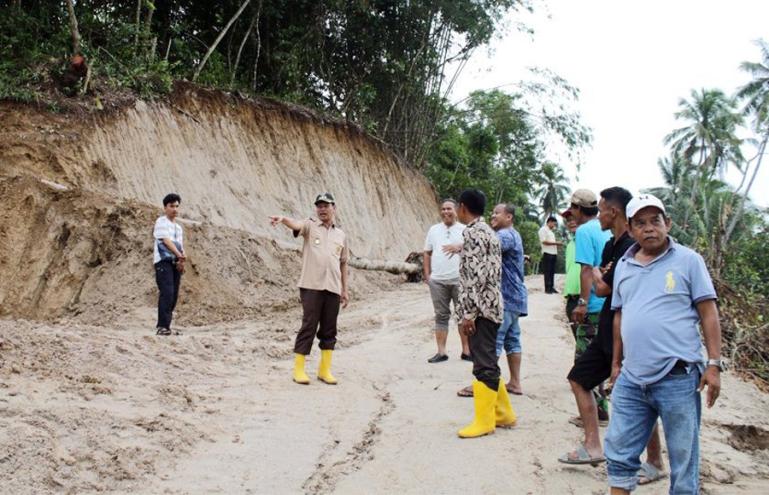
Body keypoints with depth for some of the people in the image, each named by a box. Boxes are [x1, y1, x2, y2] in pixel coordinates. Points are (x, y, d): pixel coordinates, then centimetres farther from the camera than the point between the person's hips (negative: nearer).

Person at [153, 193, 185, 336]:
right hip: (163, 261, -7)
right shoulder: (161, 222, -2)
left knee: (174, 296, 4)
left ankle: (165, 326, 10)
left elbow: (181, 246, 15)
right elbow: (166, 241, -15)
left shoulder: (178, 227, 21)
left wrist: (181, 261, -5)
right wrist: (179, 255, -27)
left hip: (176, 263, 8)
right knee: (167, 293, -17)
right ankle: (162, 326, -18)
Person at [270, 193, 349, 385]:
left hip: (333, 288, 4)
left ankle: (324, 370, 17)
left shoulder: (341, 235, 15)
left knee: (329, 330, 7)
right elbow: (296, 225, -19)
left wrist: (344, 289, 17)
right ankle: (299, 369, 4)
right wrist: (283, 219, -42)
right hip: (311, 286, -4)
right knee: (308, 327, -4)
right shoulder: (310, 226, 4)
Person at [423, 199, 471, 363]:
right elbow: (427, 253, 13)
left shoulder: (465, 230, 1)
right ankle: (441, 352, 11)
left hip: (460, 280, -2)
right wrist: (426, 274, 6)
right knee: (441, 316, 6)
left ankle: (466, 351, 13)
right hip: (437, 281, 2)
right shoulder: (434, 230, 10)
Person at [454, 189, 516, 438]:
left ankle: (484, 421, 1)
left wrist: (467, 313, -20)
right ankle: (503, 413, 23)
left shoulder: (473, 232, -13)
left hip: (480, 309, -10)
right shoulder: (488, 231, 17)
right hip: (490, 307, 10)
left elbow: (475, 277, -21)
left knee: (483, 365, -4)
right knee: (487, 363, 16)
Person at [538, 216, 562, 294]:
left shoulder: (550, 231, 22)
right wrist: (555, 243, -15)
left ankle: (551, 287, 12)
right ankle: (547, 288, -4)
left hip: (553, 253, 9)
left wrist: (558, 243, 7)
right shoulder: (543, 230, -7)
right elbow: (544, 241, -16)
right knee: (547, 272, -6)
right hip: (547, 254, -9)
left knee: (552, 271, 8)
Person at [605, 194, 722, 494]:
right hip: (631, 380, 5)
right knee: (619, 455, 11)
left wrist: (714, 364, -8)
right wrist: (616, 362, 20)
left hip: (677, 379, -5)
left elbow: (708, 313, -3)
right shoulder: (624, 266, 13)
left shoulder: (688, 260, -1)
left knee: (683, 460, 5)